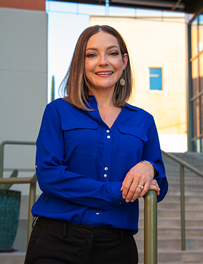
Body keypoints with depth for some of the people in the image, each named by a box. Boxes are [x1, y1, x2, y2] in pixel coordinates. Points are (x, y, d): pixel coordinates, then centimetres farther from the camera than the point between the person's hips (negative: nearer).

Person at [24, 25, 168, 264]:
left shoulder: (143, 121, 10)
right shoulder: (58, 111, 2)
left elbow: (158, 190, 13)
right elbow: (48, 175, -9)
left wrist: (149, 168, -11)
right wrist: (117, 192, -13)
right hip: (57, 243, -2)